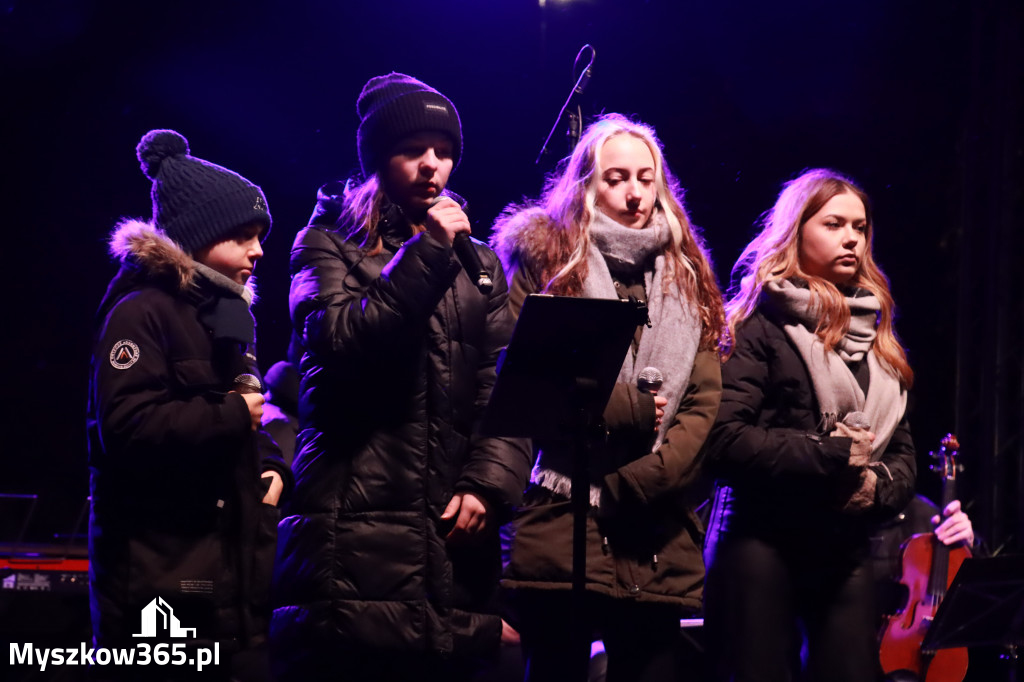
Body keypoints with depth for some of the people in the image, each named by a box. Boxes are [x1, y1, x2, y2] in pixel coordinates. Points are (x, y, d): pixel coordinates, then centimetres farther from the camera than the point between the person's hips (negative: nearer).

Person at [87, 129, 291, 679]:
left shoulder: (229, 314, 19)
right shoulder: (143, 311, -11)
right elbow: (128, 426, -24)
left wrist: (273, 466, 5)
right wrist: (233, 416, -14)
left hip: (232, 572, 9)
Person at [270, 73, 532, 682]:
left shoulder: (478, 261, 19)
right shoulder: (328, 245, 9)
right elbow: (342, 344, -10)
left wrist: (489, 482, -8)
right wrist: (427, 255, -11)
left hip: (452, 539, 4)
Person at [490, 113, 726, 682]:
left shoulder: (686, 279, 17)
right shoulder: (545, 255, 8)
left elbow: (705, 402, 6)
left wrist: (638, 485, -8)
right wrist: (629, 406, -8)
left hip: (657, 543, 3)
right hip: (561, 529, -3)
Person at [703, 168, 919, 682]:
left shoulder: (875, 338, 17)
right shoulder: (761, 325, -3)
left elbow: (902, 452, 17)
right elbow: (724, 441, -15)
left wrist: (879, 485, -6)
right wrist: (830, 454, -13)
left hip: (847, 553, 5)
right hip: (764, 543, -5)